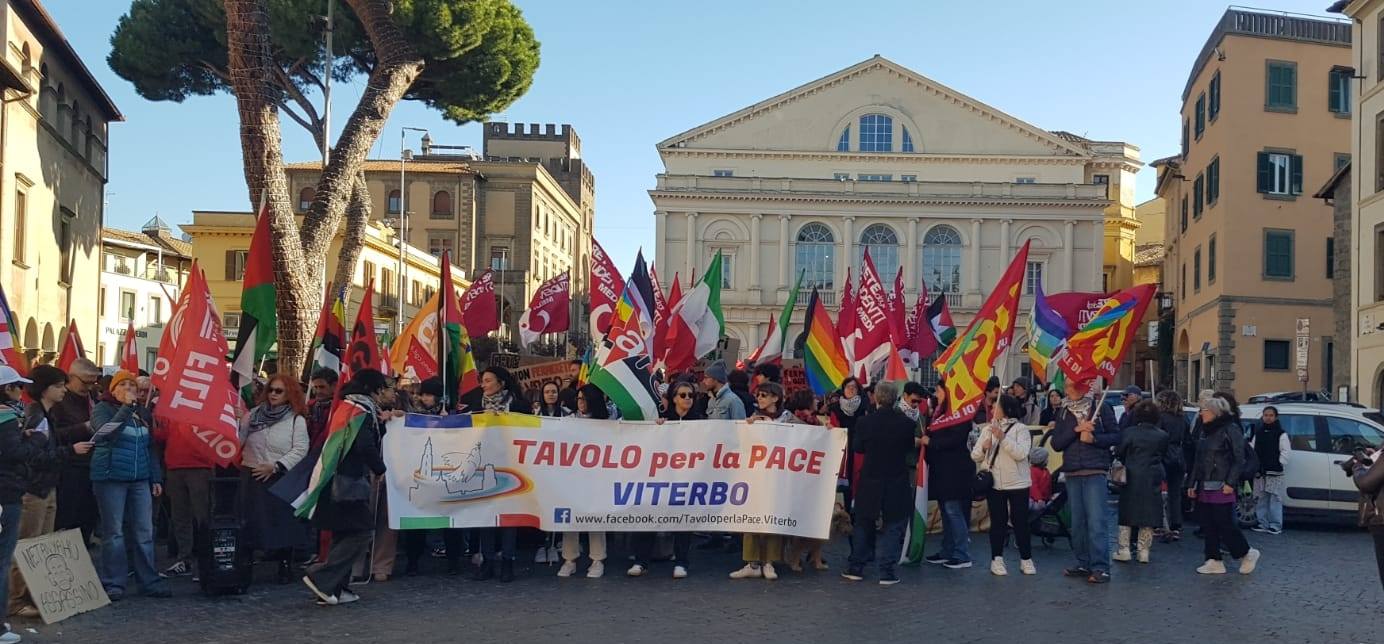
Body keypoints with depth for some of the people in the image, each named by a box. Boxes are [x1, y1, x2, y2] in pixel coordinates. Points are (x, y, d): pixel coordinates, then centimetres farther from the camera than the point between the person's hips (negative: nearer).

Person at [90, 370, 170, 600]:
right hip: (111, 478, -5)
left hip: (140, 480, 5)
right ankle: (113, 583, 4)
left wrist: (156, 478, 15)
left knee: (144, 531, 2)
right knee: (113, 532, -2)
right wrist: (127, 407, -23)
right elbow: (107, 432, -20)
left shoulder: (141, 412, 16)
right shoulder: (102, 408, 0)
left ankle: (149, 581, 7)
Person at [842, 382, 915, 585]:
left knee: (864, 523, 15)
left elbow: (858, 448, 4)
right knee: (893, 526, 6)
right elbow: (911, 446, 4)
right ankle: (887, 571, 2)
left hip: (870, 481, 2)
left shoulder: (865, 422, -9)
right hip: (896, 483, -2)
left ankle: (856, 567, 19)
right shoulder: (906, 423, -12)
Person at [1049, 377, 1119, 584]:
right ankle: (1083, 563, 14)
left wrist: (1093, 438, -14)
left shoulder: (1101, 408, 1)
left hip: (1096, 472, -5)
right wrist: (1076, 430, -10)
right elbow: (1056, 443, 4)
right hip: (1072, 473, 5)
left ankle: (1100, 567, -11)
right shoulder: (1063, 412, 11)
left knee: (1096, 521, -10)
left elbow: (1115, 436, 2)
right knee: (1077, 521, 7)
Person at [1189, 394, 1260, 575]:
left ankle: (1247, 554, 14)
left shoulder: (1230, 429, -9)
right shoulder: (1206, 431, 16)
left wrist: (1230, 483, -19)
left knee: (1225, 524, -5)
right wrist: (1193, 484, 16)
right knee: (1208, 525, 7)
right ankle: (1214, 562, 13)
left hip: (1221, 488, -8)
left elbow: (1239, 458, -13)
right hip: (1204, 488, 8)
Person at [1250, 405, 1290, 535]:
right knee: (1261, 500, 9)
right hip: (1259, 472, 6)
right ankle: (1262, 524, 15)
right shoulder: (1258, 432, 13)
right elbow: (1252, 449, 15)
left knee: (1275, 500, -4)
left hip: (1274, 473, -5)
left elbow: (1286, 451, -6)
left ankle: (1275, 525, -1)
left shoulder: (1281, 434, -2)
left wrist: (1280, 463, -11)